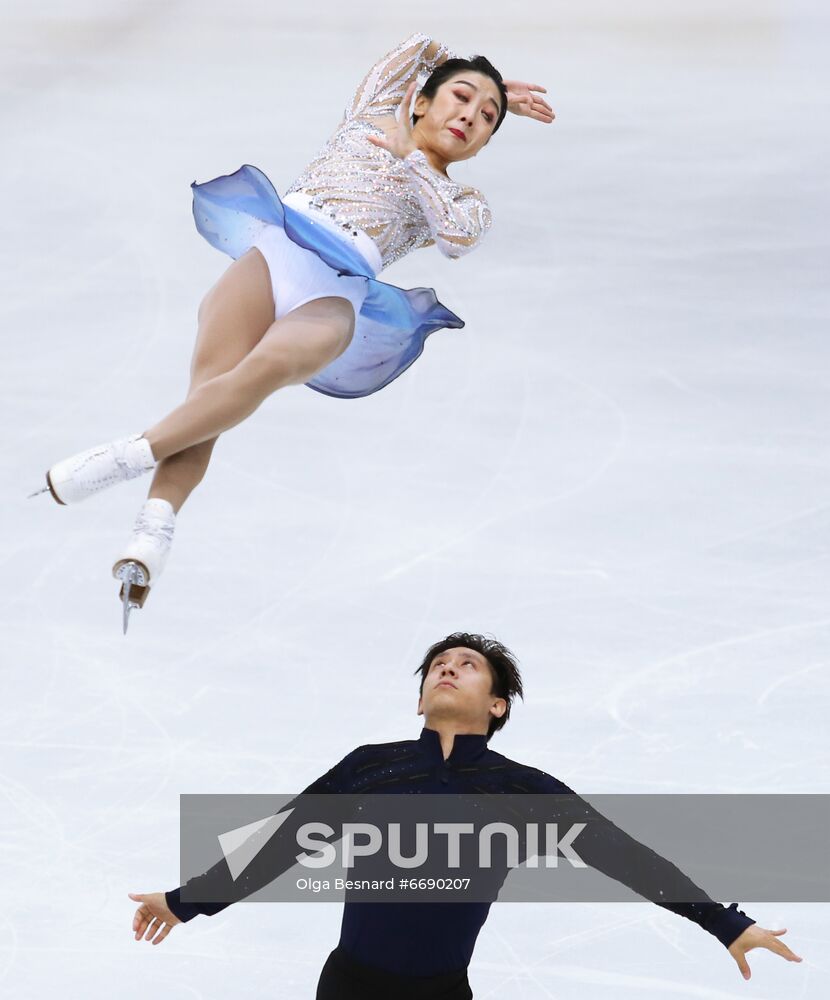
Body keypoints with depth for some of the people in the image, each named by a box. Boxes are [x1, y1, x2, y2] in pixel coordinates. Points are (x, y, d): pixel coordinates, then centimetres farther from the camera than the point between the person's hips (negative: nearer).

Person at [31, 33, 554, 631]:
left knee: (270, 364, -37)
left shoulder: (467, 203, 25)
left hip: (337, 295, -1)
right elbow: (422, 45, 40)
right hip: (274, 248, 1)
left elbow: (458, 238, 2)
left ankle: (128, 456, -44)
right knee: (211, 381, -29)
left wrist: (407, 158, 7)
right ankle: (152, 535, -45)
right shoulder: (374, 114, 30)